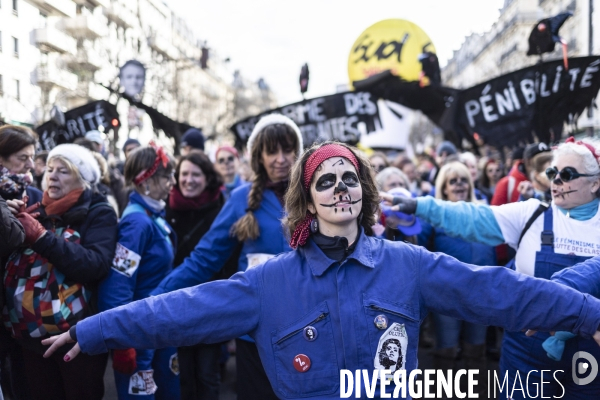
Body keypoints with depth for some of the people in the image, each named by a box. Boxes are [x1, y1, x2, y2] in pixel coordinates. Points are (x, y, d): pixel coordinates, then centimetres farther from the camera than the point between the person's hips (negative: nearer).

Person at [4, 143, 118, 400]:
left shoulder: (99, 213, -6)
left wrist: (42, 237, -22)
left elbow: (96, 265, -22)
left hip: (78, 337, -5)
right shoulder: (37, 212, 12)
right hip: (31, 334, 5)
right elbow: (8, 258, 9)